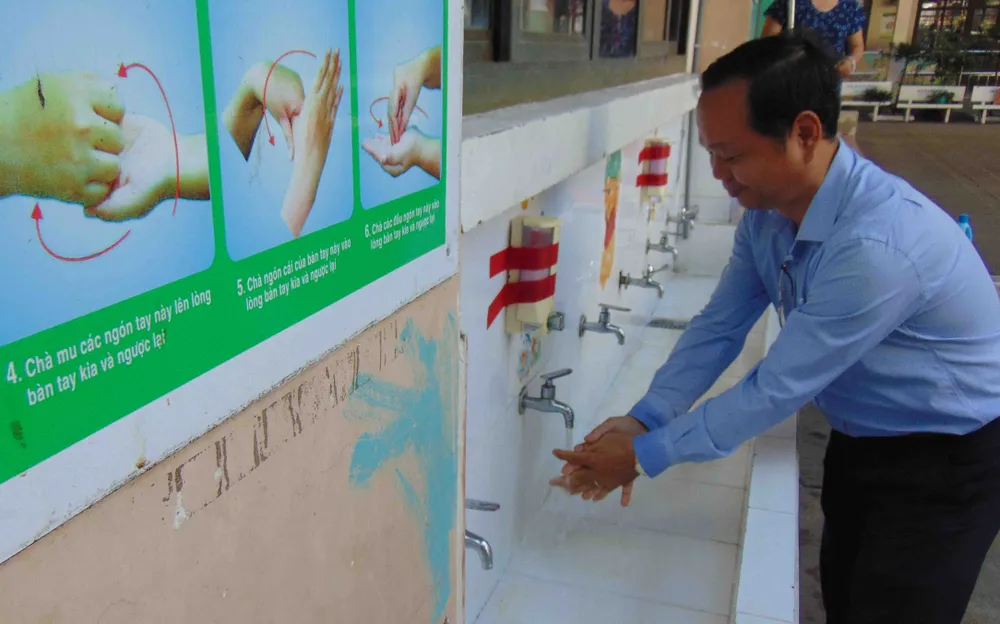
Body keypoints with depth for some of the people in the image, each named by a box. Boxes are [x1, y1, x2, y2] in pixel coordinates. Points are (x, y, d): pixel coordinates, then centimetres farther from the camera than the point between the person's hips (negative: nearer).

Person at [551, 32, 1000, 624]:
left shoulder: (879, 245, -37)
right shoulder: (768, 206, -12)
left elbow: (776, 390, -31)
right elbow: (718, 329, -5)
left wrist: (645, 455, -24)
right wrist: (643, 420, -16)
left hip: (945, 460, -7)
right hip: (861, 437, 7)